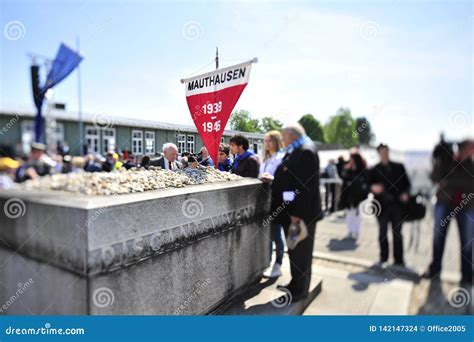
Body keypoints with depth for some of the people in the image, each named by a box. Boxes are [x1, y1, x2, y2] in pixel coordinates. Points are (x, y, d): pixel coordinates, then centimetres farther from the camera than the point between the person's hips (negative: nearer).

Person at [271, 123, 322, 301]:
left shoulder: (306, 151, -17)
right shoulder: (294, 152, 13)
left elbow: (307, 185, -23)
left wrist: (298, 213, -23)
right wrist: (272, 179, 9)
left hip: (301, 213, -10)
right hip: (290, 210, 10)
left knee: (301, 251, 4)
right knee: (294, 250, 20)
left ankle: (300, 290, 19)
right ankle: (295, 283, 35)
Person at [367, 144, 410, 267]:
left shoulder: (399, 167, 9)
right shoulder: (373, 170, 2)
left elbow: (406, 183, 10)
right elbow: (368, 185, -1)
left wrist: (405, 193, -8)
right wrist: (373, 187, -23)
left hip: (397, 204, 1)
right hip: (382, 205, -1)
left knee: (397, 233, 7)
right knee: (383, 232, 7)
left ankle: (399, 260, 18)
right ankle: (383, 258, 21)